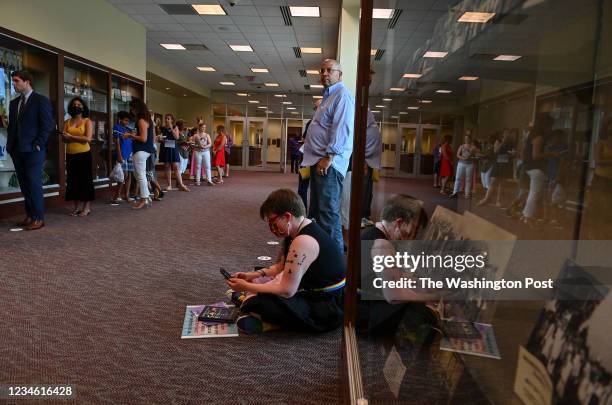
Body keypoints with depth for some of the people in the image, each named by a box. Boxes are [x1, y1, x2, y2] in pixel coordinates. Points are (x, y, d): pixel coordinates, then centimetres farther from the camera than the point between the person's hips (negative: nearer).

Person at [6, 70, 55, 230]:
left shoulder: (41, 100, -2)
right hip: (17, 150, 7)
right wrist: (10, 144, 9)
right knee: (24, 185, 7)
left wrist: (38, 144, -12)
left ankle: (38, 218, 1)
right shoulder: (14, 103, 18)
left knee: (34, 184, -6)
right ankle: (29, 215, 13)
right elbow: (11, 125, 21)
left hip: (33, 150, -6)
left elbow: (48, 124, -8)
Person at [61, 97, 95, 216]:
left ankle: (87, 207, 4)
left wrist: (71, 136, -8)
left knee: (85, 179, -2)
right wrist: (80, 138, -16)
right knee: (73, 180, 5)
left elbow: (88, 138, -10)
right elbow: (64, 138, -1)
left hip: (84, 154, -3)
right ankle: (76, 207, 12)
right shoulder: (67, 122, 10)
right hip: (71, 155, 4)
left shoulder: (87, 121, 2)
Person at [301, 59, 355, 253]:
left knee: (328, 211, -10)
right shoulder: (328, 97, 23)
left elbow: (342, 129, -20)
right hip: (319, 163, 11)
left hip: (329, 164, -11)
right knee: (316, 210, 16)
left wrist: (329, 157, -24)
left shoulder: (342, 95, -8)